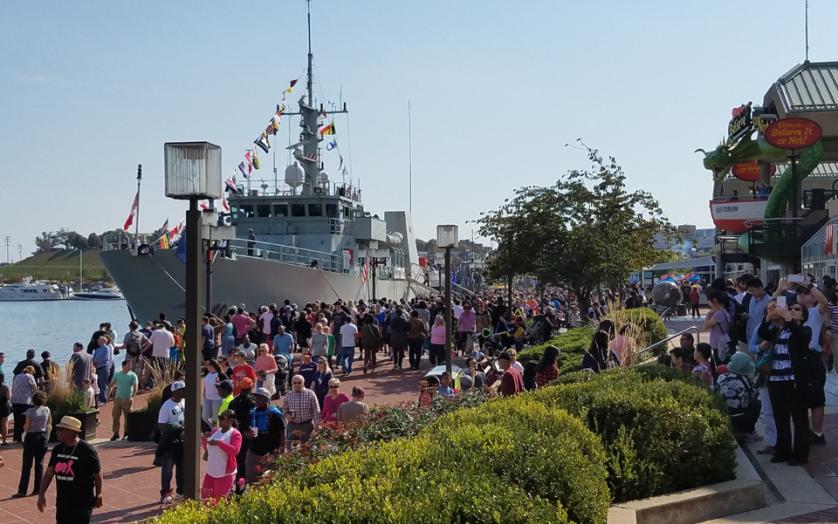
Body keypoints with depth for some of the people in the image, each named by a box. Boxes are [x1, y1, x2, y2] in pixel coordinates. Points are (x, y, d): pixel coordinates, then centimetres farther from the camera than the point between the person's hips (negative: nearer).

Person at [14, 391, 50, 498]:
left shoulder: (30, 411, -14)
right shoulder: (47, 410, -3)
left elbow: (26, 427, -10)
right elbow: (49, 423, 12)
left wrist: (24, 427, 11)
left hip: (31, 437, -3)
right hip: (43, 436, 3)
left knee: (27, 465, 1)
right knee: (39, 463, 10)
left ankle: (22, 490, 0)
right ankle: (38, 489, 10)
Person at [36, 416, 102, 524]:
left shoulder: (87, 451, -15)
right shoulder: (58, 449, 5)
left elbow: (98, 474, -6)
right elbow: (49, 473, 9)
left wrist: (98, 496, 2)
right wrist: (42, 494, 1)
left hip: (82, 504, -7)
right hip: (62, 504, 7)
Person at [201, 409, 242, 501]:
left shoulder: (235, 434, -10)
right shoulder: (216, 432, 11)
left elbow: (235, 450, -26)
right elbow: (206, 447, 21)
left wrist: (218, 443, -28)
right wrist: (205, 439, -1)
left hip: (225, 473, -7)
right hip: (210, 471, 7)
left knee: (220, 500, -2)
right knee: (205, 498, 10)